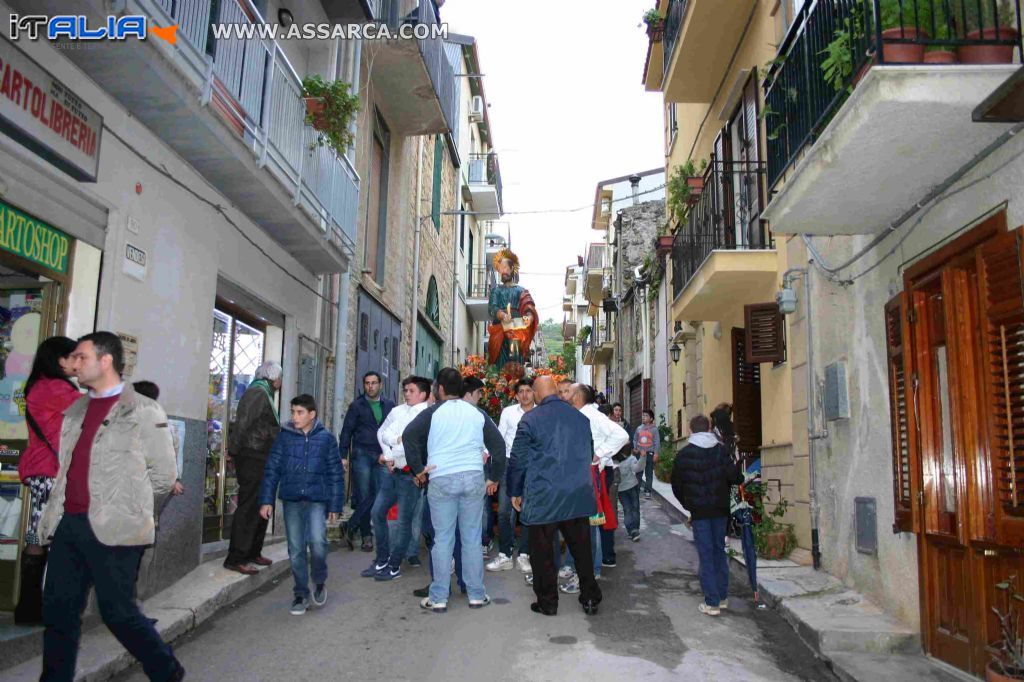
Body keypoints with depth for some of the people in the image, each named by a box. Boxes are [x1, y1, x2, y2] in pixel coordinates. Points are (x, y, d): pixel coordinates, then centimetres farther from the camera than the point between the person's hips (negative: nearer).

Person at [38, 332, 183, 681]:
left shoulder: (143, 412, -5)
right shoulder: (75, 412, 15)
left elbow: (164, 474, -3)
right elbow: (65, 470, 21)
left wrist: (124, 501, 3)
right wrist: (54, 513, 11)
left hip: (114, 530, -6)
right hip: (68, 525, 7)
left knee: (117, 611, 1)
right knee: (58, 610, 10)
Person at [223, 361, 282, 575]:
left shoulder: (263, 394, 19)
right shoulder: (258, 393, -12)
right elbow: (242, 423, -21)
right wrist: (234, 450, -17)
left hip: (261, 462, 10)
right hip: (252, 460, -10)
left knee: (261, 508, 16)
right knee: (248, 509, -7)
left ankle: (253, 553, 25)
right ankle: (236, 559, -1)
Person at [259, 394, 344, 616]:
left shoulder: (326, 438, 0)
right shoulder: (284, 436, 3)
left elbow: (335, 474, 3)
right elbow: (272, 470, 5)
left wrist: (335, 506, 2)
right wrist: (267, 500, -1)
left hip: (317, 500, -2)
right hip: (291, 500, 2)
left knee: (317, 542, -18)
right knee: (296, 550, 6)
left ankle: (319, 581, 10)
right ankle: (301, 594, 22)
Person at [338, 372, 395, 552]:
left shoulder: (389, 406, 13)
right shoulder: (357, 406, 7)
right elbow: (346, 431, 4)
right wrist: (343, 456, -5)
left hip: (382, 457, 2)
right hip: (361, 454, -2)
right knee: (364, 496, -1)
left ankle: (352, 528, 6)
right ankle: (366, 536, 9)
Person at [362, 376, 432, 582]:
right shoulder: (397, 411, 10)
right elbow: (382, 433, 13)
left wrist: (390, 454, -11)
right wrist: (398, 439, -6)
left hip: (411, 473, -7)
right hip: (393, 471, 7)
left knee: (404, 521, 1)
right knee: (378, 512, 10)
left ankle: (394, 566, 14)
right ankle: (382, 560, 23)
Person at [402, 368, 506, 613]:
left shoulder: (433, 412, 2)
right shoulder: (477, 413, 11)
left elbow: (409, 435, -10)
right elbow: (498, 444, 10)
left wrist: (418, 468, -3)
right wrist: (495, 478, 16)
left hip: (441, 480, -2)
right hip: (474, 478, 2)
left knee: (443, 540, 4)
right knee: (472, 539, 9)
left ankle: (438, 598, 10)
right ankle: (476, 595, 15)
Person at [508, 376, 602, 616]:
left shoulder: (530, 419, -8)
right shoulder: (581, 418, 6)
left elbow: (518, 459, -5)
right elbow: (589, 453, 19)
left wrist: (515, 491, 7)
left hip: (543, 497, -4)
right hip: (578, 496, 4)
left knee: (543, 552, 8)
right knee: (582, 549, 13)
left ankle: (547, 602, 16)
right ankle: (590, 598, 19)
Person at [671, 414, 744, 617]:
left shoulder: (684, 454, -4)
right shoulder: (720, 450, -2)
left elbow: (676, 485, 0)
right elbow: (733, 476, -11)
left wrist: (688, 505, 13)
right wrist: (741, 479, 12)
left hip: (699, 511, -2)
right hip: (720, 509, 2)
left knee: (706, 554, 1)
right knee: (719, 550, 15)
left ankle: (712, 602, 1)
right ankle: (722, 596, 21)